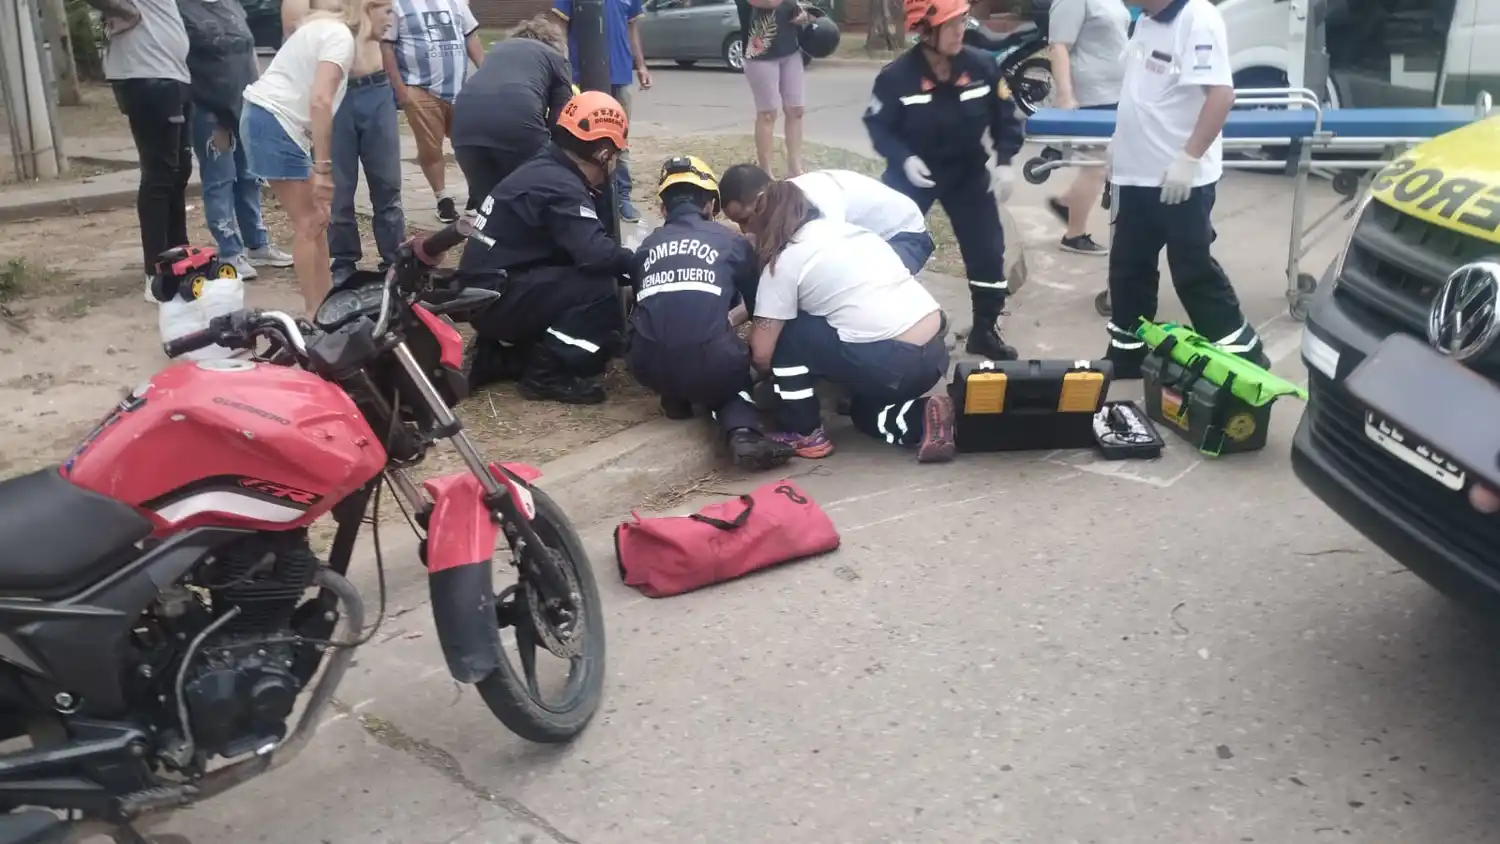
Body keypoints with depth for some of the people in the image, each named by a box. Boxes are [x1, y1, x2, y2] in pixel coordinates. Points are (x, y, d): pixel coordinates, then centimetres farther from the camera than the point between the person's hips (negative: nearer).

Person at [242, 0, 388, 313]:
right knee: (308, 223, -4)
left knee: (316, 219, 12)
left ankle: (325, 305, 18)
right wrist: (323, 167, -25)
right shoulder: (341, 35, -13)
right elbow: (320, 101, -25)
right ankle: (316, 313, 3)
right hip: (274, 123, -10)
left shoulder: (329, 27, 18)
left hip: (268, 119, 10)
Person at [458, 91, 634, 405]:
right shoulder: (559, 187, -18)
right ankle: (546, 373, -10)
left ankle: (500, 354, 13)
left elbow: (583, 246, 16)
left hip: (487, 291, 10)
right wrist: (639, 262, -12)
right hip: (495, 297, -10)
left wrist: (624, 257, 6)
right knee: (603, 287, -19)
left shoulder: (545, 170, 12)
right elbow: (594, 254, -29)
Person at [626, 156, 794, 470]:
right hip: (710, 365, -3)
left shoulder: (647, 247, 20)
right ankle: (743, 433, 0)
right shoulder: (731, 241, 15)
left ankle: (675, 397, 16)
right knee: (732, 378, 29)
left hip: (649, 368, 3)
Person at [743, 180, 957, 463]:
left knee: (784, 333, 8)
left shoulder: (785, 261, 0)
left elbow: (762, 354, 2)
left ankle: (804, 433, 14)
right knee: (865, 412, 33)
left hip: (892, 364, -8)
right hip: (935, 353, 8)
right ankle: (922, 419, 7)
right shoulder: (846, 228, 21)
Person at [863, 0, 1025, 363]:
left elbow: (1004, 116, -2)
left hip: (969, 172, 2)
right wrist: (903, 158, -26)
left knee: (988, 251, 4)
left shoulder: (982, 66, -14)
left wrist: (1003, 161, -11)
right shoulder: (896, 76, -22)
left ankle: (985, 332, 21)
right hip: (914, 172, -2)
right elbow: (877, 124, -11)